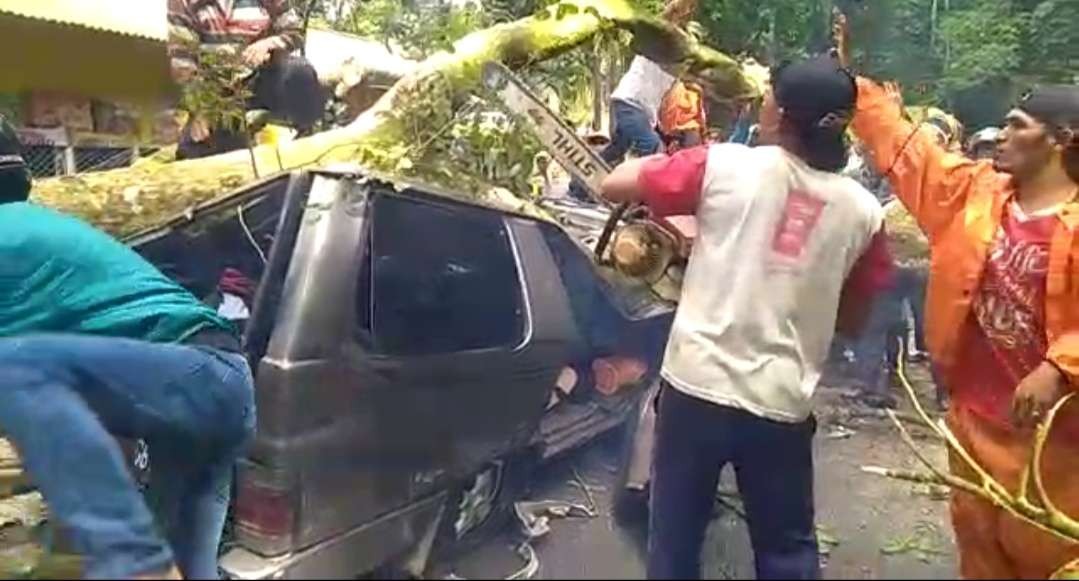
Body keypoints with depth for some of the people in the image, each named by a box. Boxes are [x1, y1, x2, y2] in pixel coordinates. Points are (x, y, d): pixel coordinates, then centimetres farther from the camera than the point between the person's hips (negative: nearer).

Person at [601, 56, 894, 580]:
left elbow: (614, 185, -1)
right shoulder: (863, 211, 2)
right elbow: (852, 321, 11)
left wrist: (657, 163, 17)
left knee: (674, 538, 15)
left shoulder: (726, 164, -7)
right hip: (782, 404, 3)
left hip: (696, 386, -2)